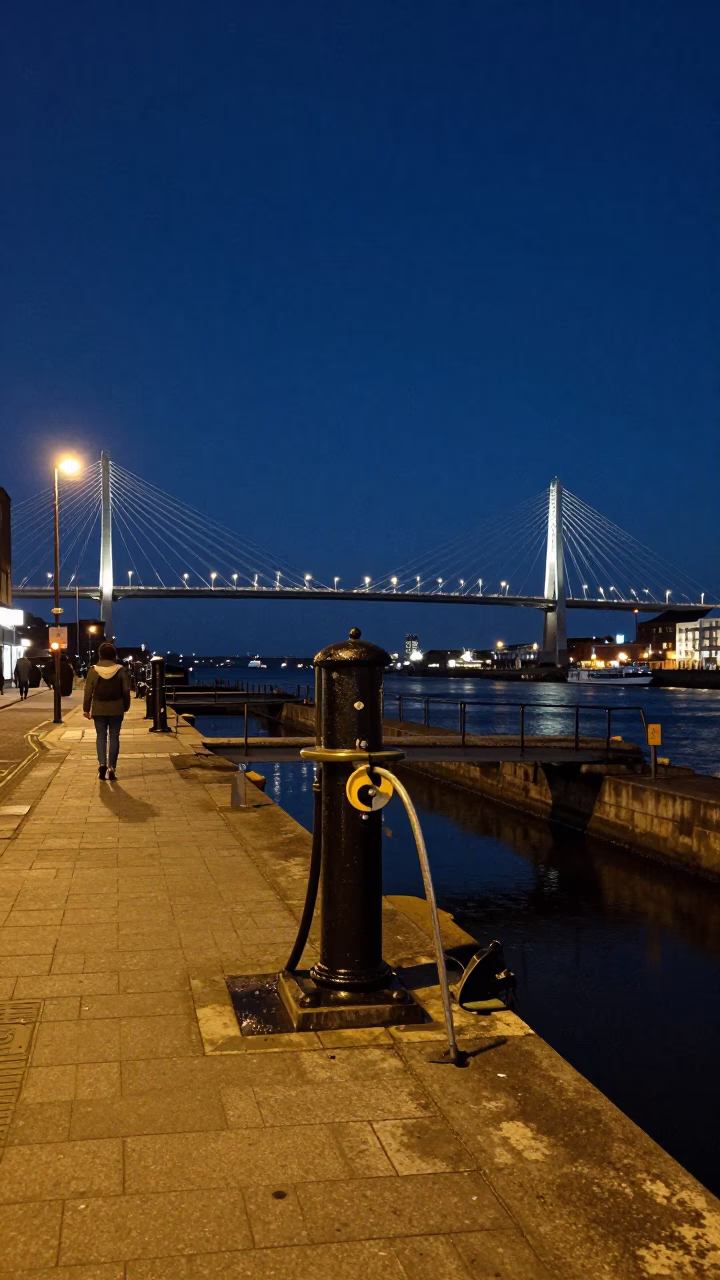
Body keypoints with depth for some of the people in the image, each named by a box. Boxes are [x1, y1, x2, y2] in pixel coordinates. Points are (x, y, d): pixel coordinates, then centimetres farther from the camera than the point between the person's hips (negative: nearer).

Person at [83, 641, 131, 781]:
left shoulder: (93, 670, -5)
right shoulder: (120, 670, -5)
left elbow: (88, 691, -3)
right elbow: (126, 690, -2)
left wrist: (86, 709, 5)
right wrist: (126, 706, 10)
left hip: (98, 709, 0)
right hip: (116, 709, 0)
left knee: (101, 736, 12)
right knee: (114, 737, 6)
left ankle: (102, 763, -5)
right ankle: (111, 768, 2)